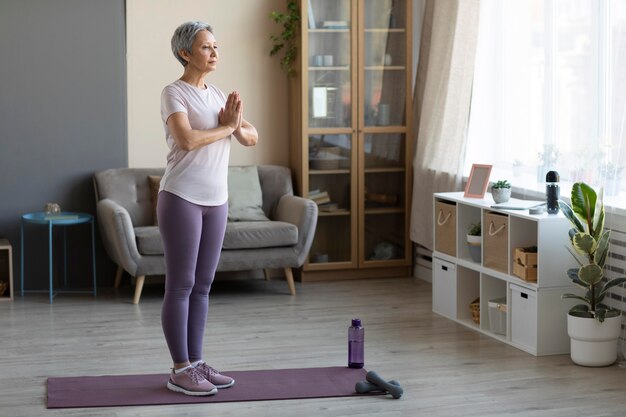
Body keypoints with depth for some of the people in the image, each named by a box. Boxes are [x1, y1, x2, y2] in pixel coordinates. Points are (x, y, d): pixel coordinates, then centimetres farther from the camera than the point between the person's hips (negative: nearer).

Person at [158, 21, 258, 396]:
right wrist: (226, 126, -10)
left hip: (216, 200, 7)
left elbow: (252, 138, 12)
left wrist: (237, 126, -10)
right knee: (180, 286, -2)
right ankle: (181, 371, 4)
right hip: (182, 198, -7)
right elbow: (187, 140, -24)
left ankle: (196, 364, 18)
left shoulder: (218, 95, 14)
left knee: (202, 285, 10)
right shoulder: (174, 93, -9)